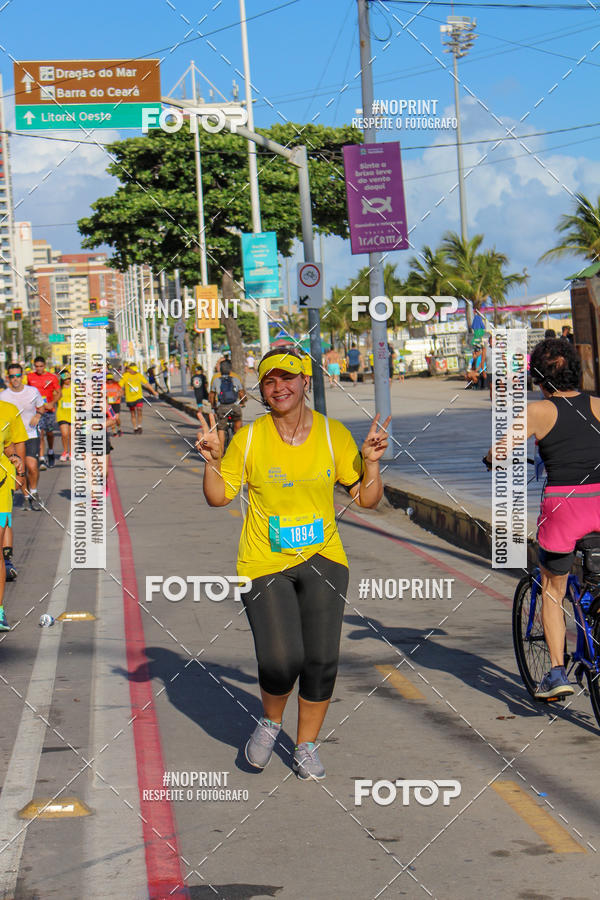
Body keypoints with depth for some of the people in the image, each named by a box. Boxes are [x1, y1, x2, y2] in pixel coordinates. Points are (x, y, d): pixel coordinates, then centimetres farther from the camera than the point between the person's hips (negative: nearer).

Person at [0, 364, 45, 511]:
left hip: (31, 435, -1)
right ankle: (27, 497, 22)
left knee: (32, 466, -18)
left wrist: (38, 415, -6)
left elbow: (41, 407, 14)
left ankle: (34, 492, 6)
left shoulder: (33, 391, -2)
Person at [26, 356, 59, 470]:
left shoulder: (52, 377, -1)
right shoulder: (30, 377, 3)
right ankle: (41, 459, -15)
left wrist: (52, 403, -13)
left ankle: (50, 452, 41)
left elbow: (58, 393, 2)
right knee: (40, 433, -12)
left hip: (49, 409, 0)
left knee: (49, 433, 13)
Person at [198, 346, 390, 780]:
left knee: (321, 662, -5)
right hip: (264, 565, -1)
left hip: (323, 560, 1)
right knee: (280, 663, -15)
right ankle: (270, 721, 19)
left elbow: (367, 499, 4)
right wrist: (213, 461, -12)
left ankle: (306, 745, 19)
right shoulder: (248, 439, -2)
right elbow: (219, 497, 4)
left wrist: (372, 462, -13)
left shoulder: (333, 435, 1)